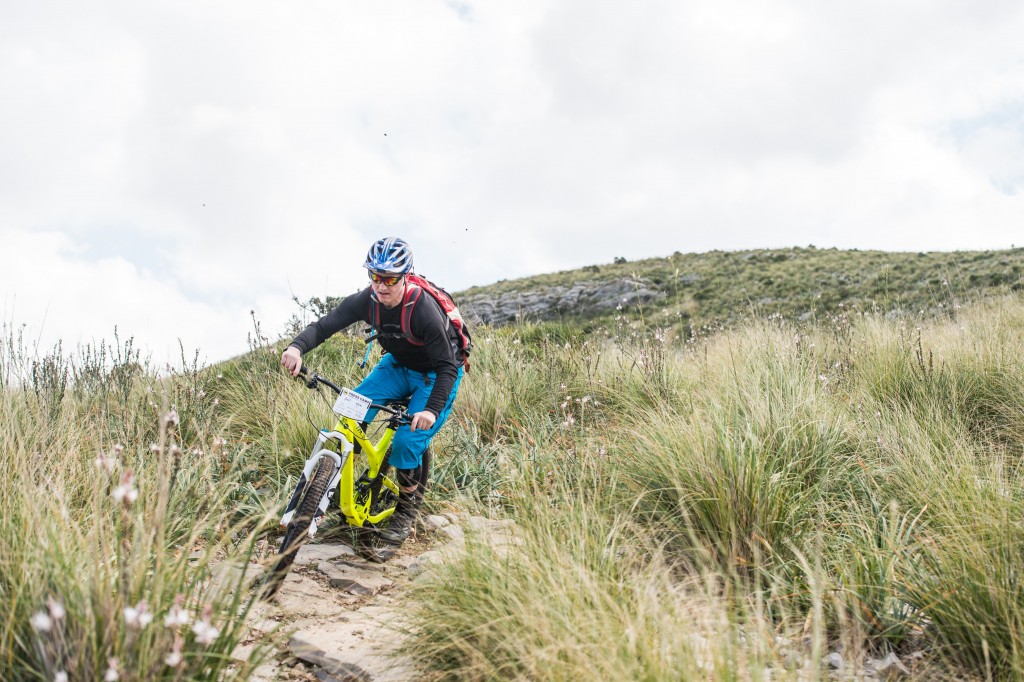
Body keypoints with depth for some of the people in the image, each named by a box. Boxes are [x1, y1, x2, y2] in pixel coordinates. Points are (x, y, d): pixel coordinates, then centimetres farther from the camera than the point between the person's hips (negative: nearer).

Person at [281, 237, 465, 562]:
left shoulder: (424, 309, -33)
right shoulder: (367, 300, -18)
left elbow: (447, 367, -33)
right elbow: (325, 324, -22)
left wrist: (432, 409, -47)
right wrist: (297, 347, -43)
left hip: (436, 374, -5)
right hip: (398, 365, 6)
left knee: (408, 441, -20)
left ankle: (406, 514, 1)